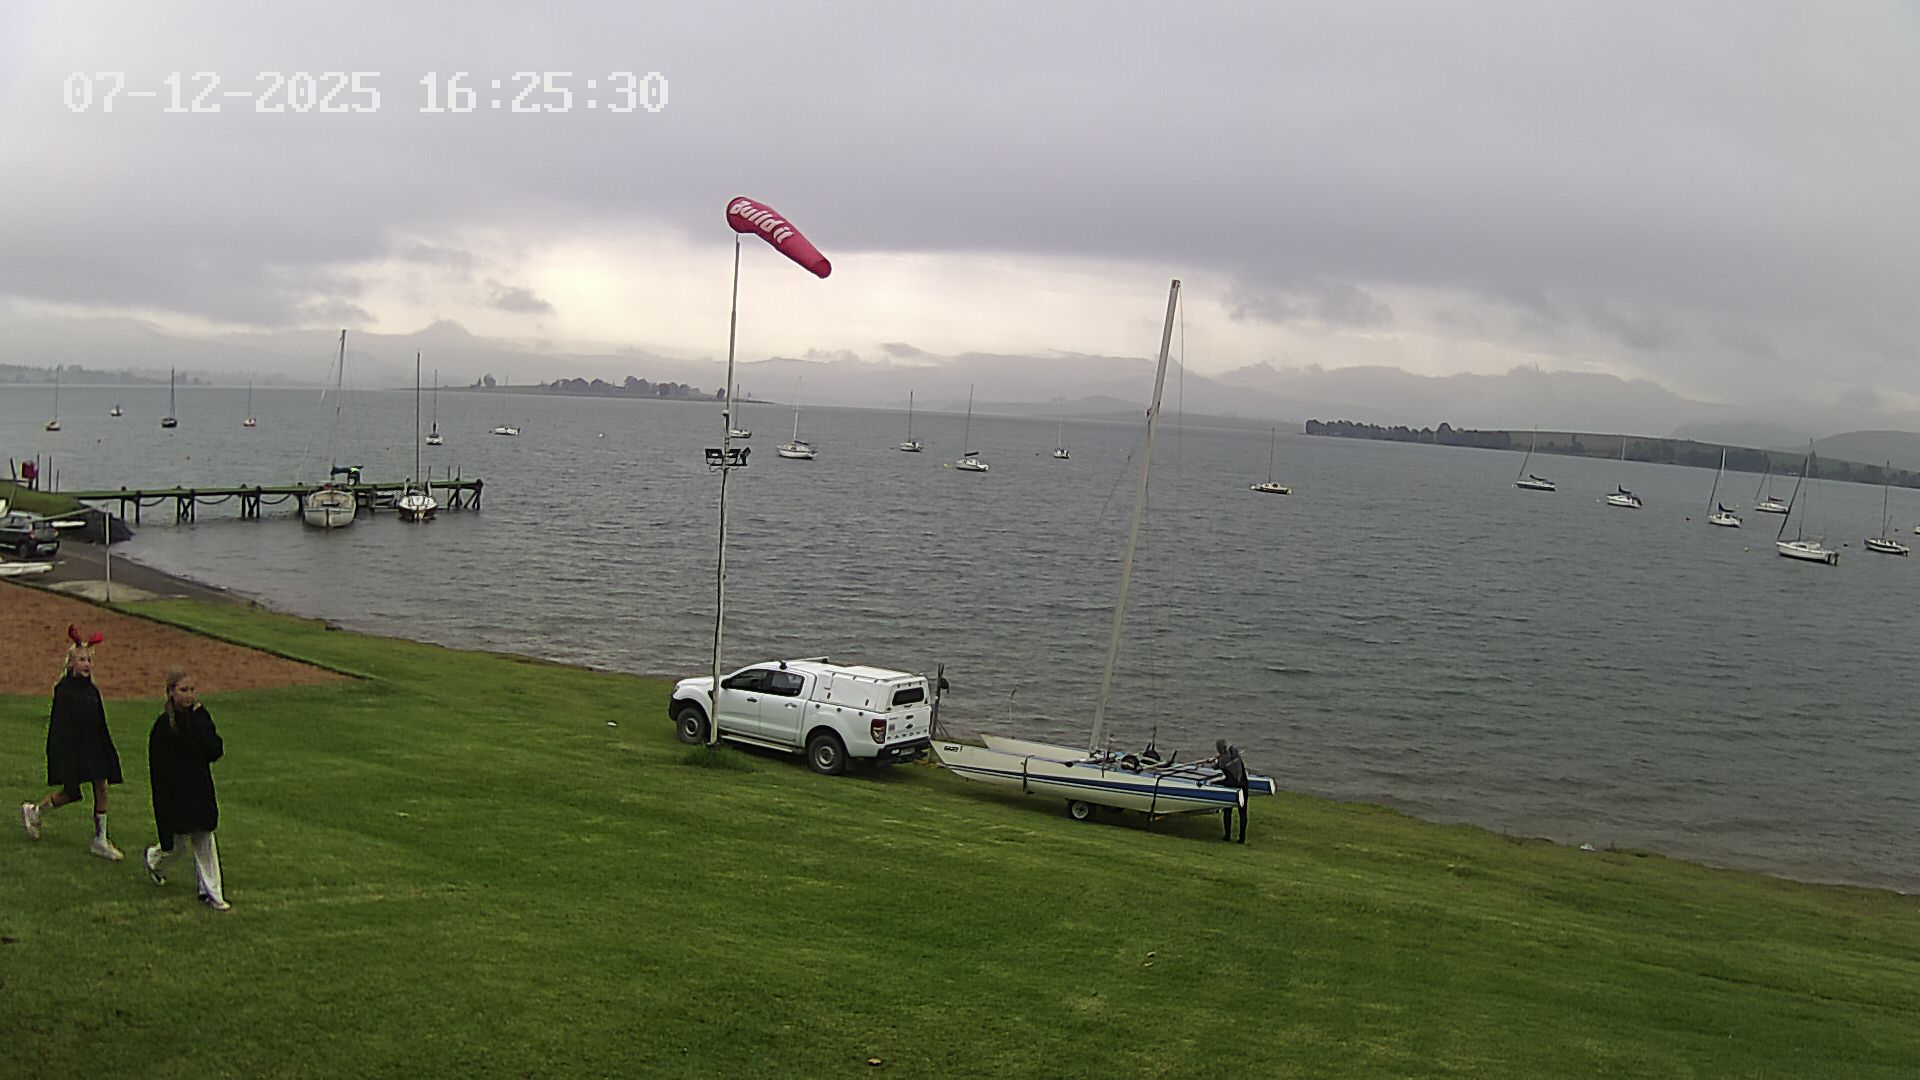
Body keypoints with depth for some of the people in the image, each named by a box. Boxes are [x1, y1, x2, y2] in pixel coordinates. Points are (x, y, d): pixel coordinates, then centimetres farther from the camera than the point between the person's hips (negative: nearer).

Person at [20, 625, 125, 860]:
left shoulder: (92, 689, 6)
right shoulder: (64, 689, -13)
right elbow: (60, 724, -15)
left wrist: (108, 751, 14)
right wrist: (62, 756, -18)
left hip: (93, 747, 6)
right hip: (71, 747, -6)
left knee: (101, 788, 0)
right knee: (71, 792, 3)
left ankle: (100, 840, 6)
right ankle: (32, 811, 32)